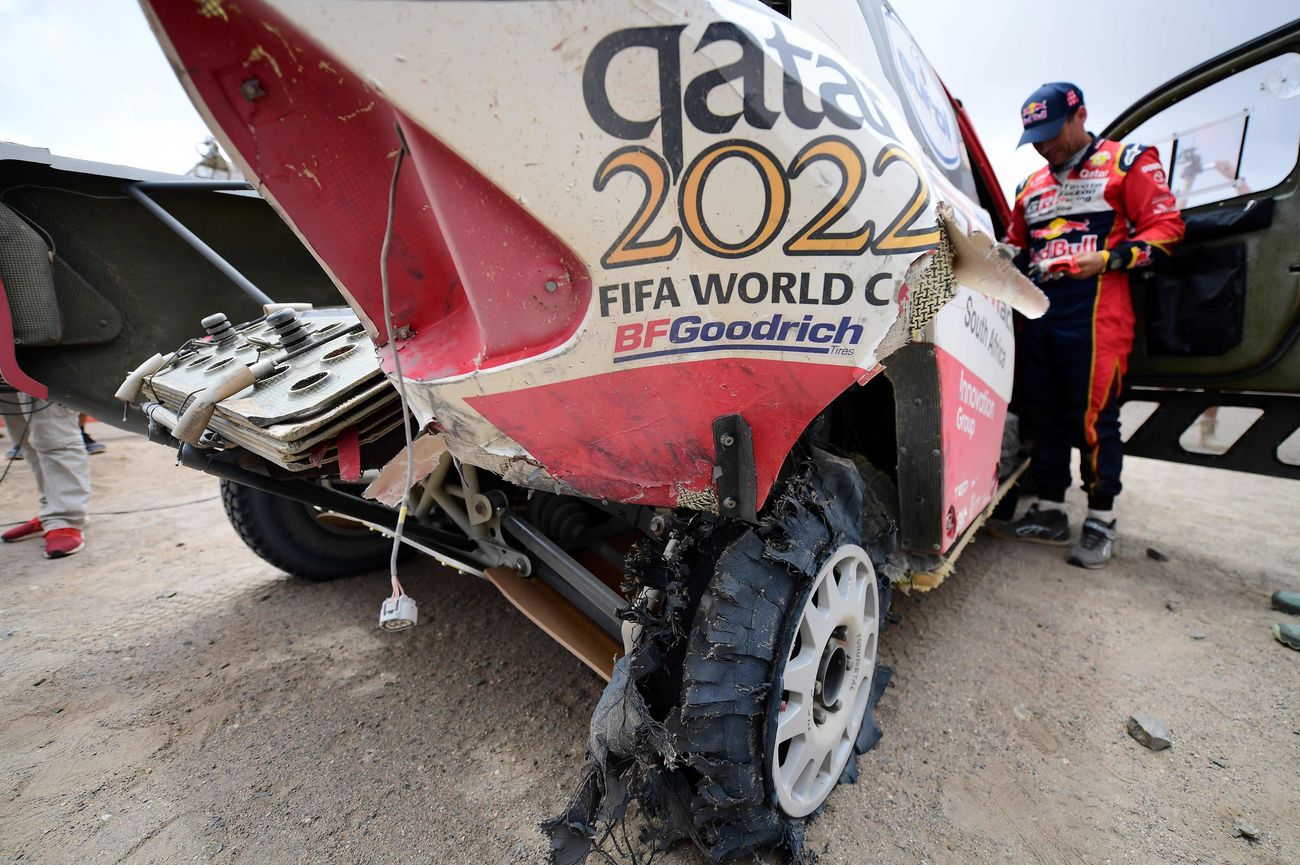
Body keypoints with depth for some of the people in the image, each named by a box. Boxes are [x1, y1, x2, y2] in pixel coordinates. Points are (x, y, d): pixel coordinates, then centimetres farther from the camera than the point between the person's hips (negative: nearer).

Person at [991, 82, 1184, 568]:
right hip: (1037, 313, 6)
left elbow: (1166, 227, 0)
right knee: (1041, 415, 5)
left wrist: (1109, 259, -15)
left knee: (1094, 417, -5)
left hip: (1094, 312, -5)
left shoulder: (1129, 162, 7)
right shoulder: (1033, 185, 23)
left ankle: (1101, 523, 7)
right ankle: (1049, 514, 15)